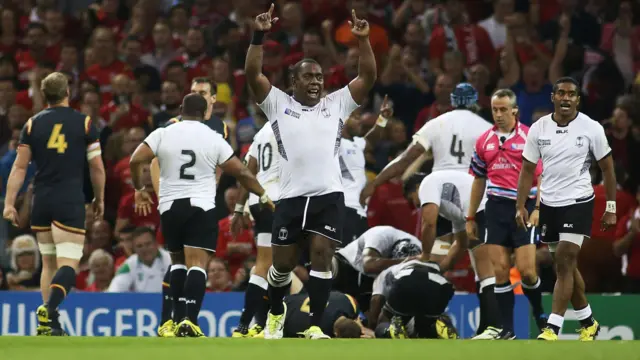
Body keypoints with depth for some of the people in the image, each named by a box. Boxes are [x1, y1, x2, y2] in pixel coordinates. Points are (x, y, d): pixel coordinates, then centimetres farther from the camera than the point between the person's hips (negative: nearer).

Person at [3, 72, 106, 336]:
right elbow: (97, 167, 1)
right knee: (68, 264, -6)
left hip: (41, 202, 3)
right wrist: (99, 200, 14)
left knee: (48, 263, 14)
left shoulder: (33, 124, 5)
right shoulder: (84, 123, 0)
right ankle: (49, 309, -31)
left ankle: (49, 324, 10)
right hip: (71, 203, -3)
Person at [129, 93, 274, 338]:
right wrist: (263, 196, 19)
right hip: (201, 207, -2)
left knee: (178, 262, 20)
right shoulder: (214, 139, 2)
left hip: (170, 207, 2)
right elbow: (241, 172, 5)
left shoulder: (162, 134, 2)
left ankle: (178, 320, 15)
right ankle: (189, 322, -26)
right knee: (197, 265, -9)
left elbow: (135, 161, -6)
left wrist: (139, 190, 12)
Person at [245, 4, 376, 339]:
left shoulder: (336, 103, 13)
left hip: (329, 195, 0)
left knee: (321, 256, -9)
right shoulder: (278, 103, 9)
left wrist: (363, 40, -5)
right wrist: (259, 35, -13)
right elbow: (252, 74, -2)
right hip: (291, 195, 0)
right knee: (283, 262, 7)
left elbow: (368, 77, 7)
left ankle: (315, 326, -5)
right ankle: (276, 311, 34)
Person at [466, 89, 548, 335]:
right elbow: (479, 180, 19)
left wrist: (538, 208, -15)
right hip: (496, 209, 4)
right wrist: (470, 217, 17)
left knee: (526, 271, -10)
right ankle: (507, 330, 3)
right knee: (500, 271, -1)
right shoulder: (484, 141, 11)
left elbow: (542, 176, -3)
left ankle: (539, 313, 18)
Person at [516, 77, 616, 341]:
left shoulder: (591, 129, -6)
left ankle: (552, 329, -16)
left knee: (564, 263, -14)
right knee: (567, 266, 12)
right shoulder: (538, 129, 1)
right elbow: (527, 170, 6)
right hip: (549, 205, 4)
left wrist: (611, 208, -1)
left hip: (578, 202, -4)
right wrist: (520, 206, -2)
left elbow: (607, 168, 1)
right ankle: (588, 323, 28)